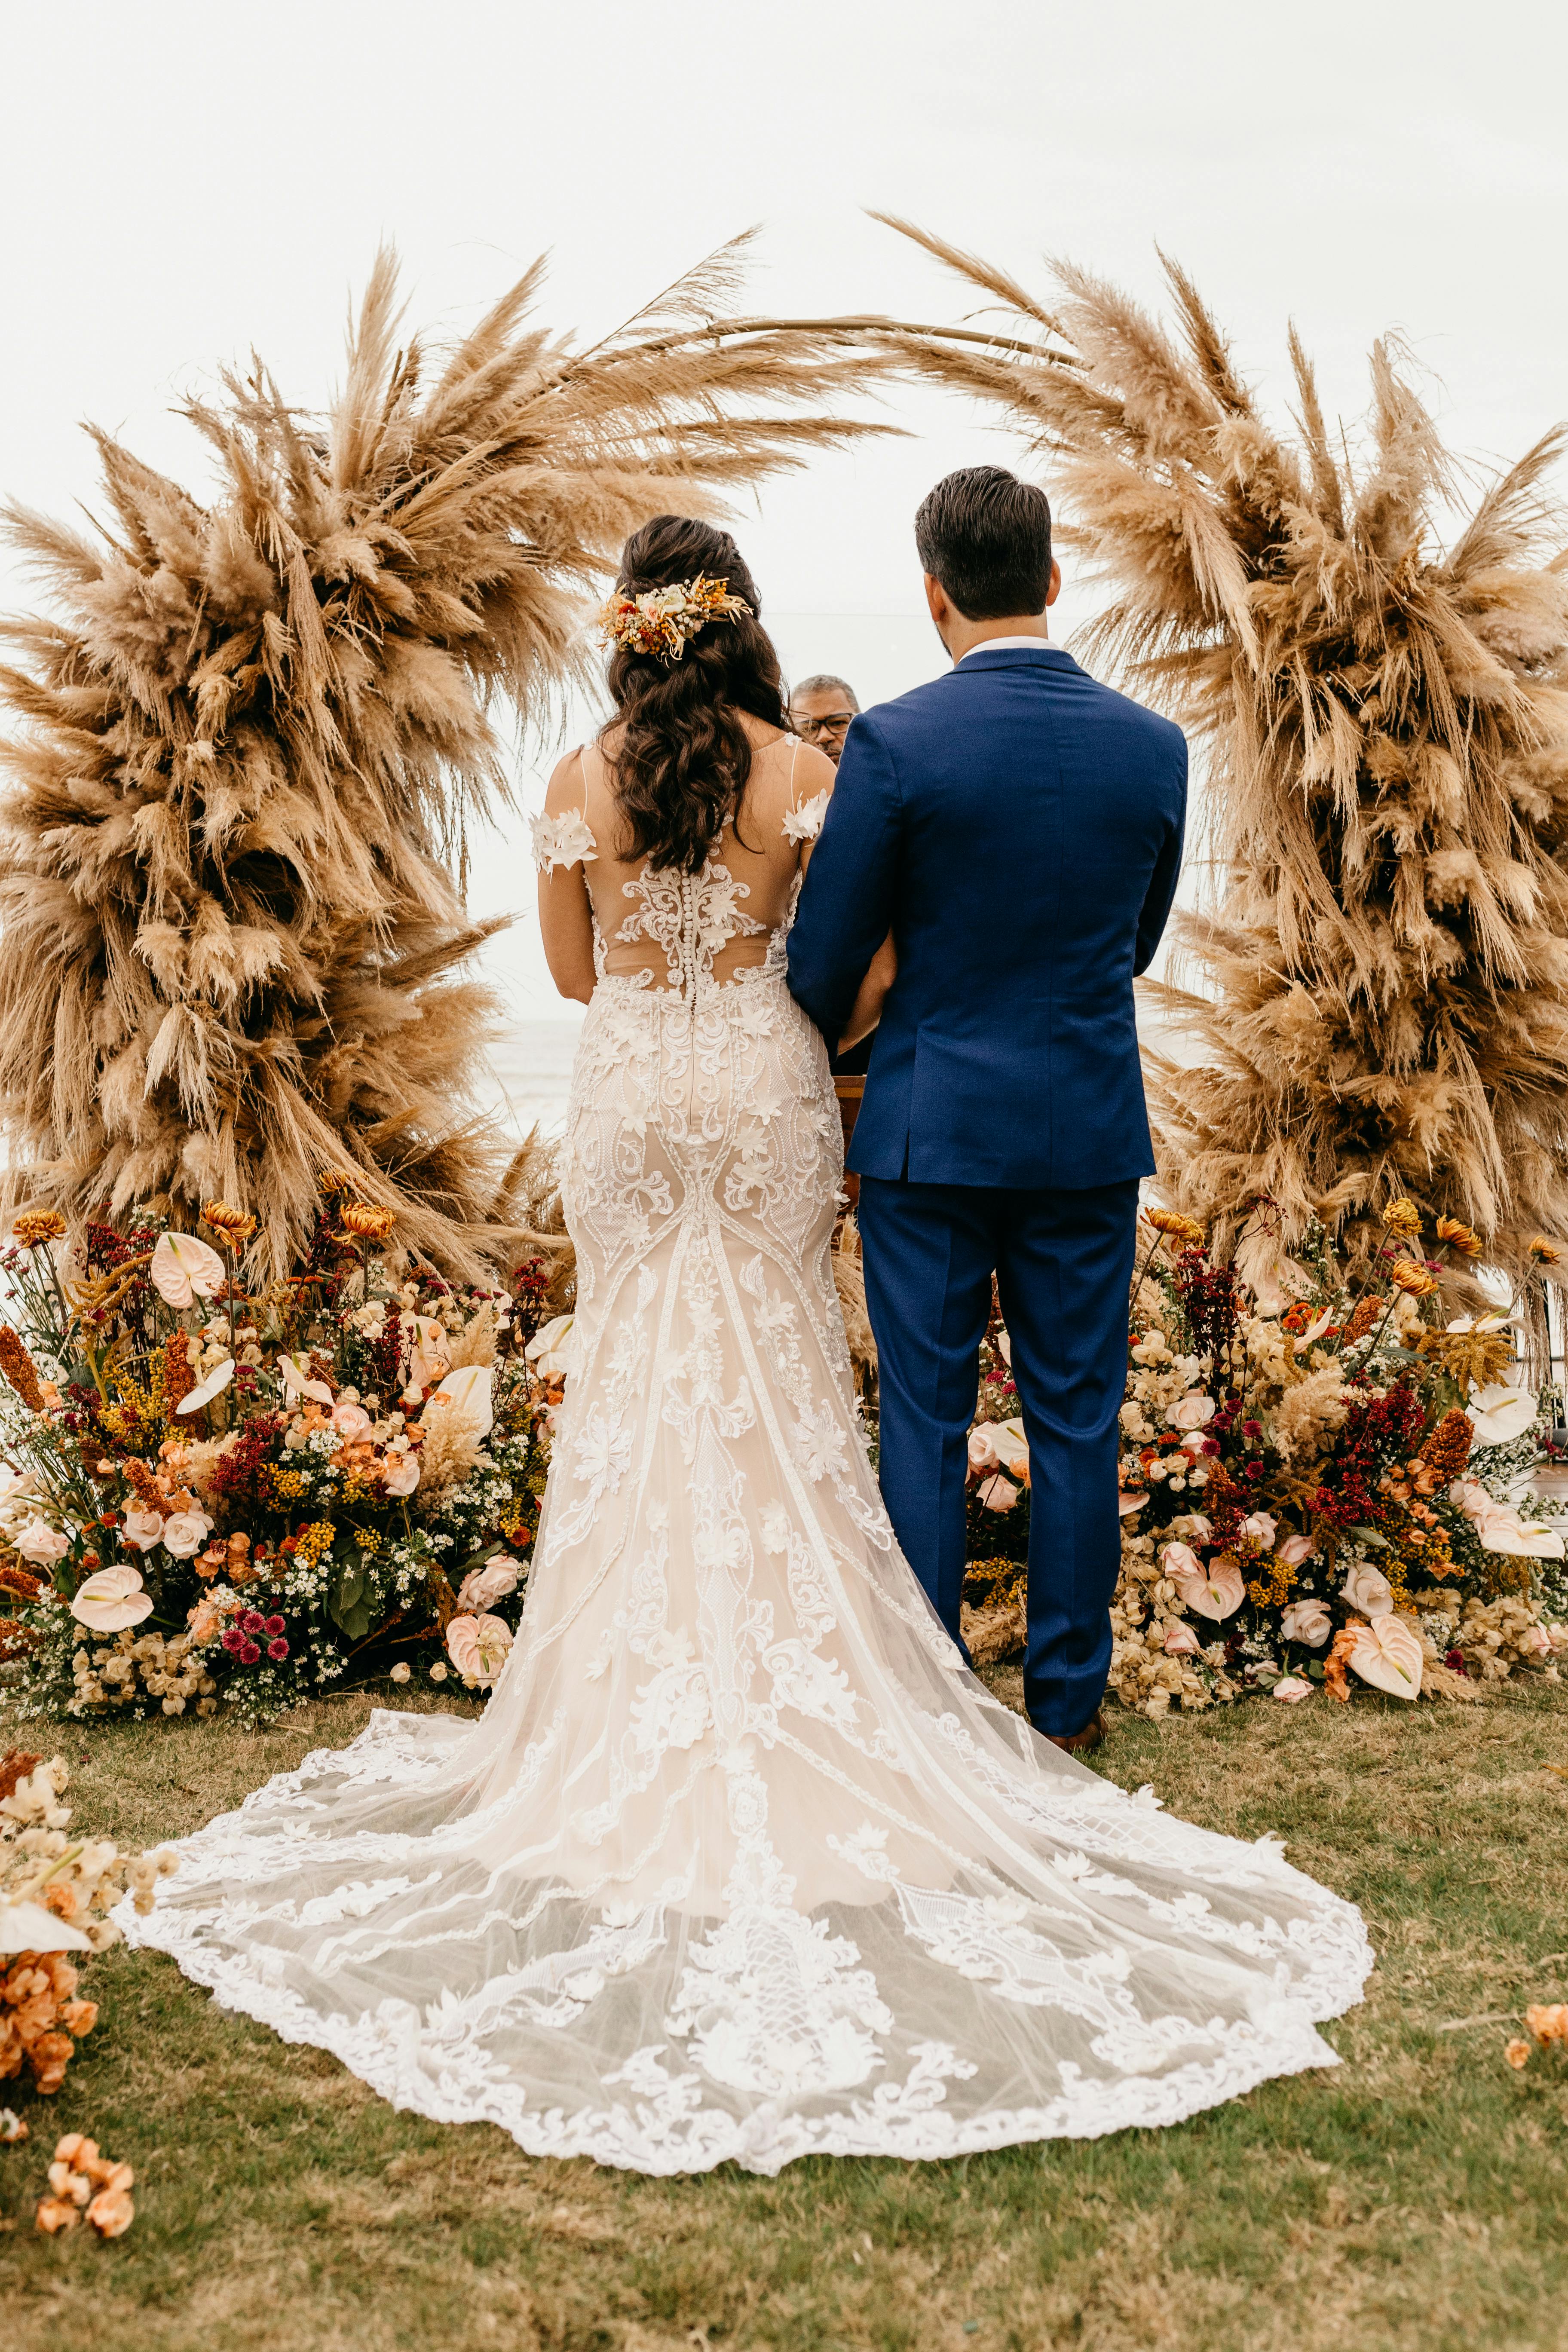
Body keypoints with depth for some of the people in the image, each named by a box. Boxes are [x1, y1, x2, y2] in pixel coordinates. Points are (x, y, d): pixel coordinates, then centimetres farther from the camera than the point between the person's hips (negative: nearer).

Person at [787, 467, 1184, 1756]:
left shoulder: (895, 743, -13)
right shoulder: (1152, 746, -2)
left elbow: (825, 959, -7)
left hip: (930, 1128, -2)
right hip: (1090, 1133, 3)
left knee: (926, 1419, 8)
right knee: (1077, 1420, 11)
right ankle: (1068, 1697, 22)